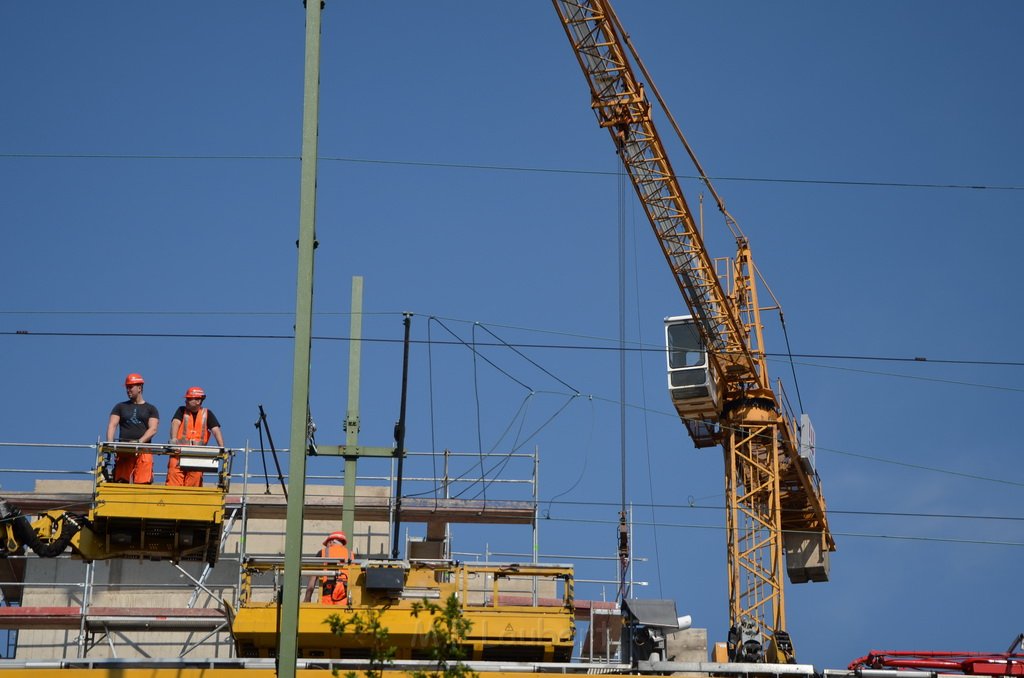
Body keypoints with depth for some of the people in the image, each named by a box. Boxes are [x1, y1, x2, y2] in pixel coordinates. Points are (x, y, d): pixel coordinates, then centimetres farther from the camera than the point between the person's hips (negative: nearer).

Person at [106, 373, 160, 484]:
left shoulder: (151, 409, 14)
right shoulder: (120, 407, 19)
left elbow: (153, 429, 1)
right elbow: (112, 425, 8)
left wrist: (139, 442, -16)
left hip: (143, 451, -2)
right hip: (123, 450, 2)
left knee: (142, 484, -13)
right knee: (121, 482, -8)